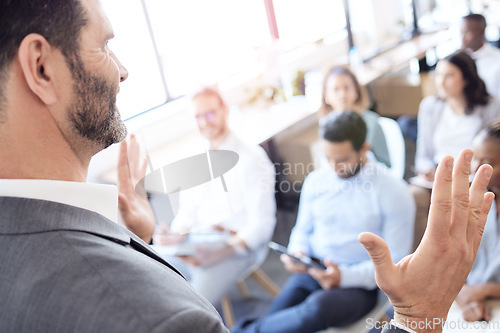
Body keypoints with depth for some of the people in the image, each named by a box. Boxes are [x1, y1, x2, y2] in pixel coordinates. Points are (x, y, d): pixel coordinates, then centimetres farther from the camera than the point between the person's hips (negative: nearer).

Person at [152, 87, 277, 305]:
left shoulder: (252, 159, -6)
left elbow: (262, 224, -10)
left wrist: (220, 252, -24)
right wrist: (175, 235, -6)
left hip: (238, 246, -6)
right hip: (195, 244, 6)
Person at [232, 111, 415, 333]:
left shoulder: (394, 193, -7)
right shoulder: (315, 180, 7)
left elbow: (395, 263, -6)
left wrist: (345, 276, -19)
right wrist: (297, 253, -5)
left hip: (358, 284, -3)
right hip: (311, 273, 4)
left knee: (319, 307, -35)